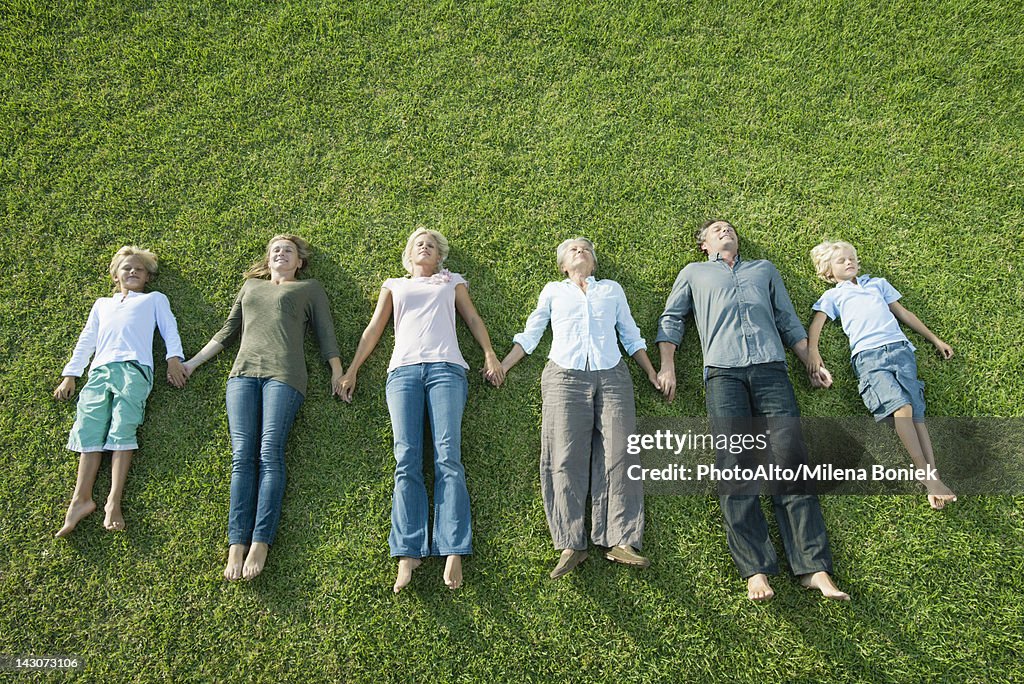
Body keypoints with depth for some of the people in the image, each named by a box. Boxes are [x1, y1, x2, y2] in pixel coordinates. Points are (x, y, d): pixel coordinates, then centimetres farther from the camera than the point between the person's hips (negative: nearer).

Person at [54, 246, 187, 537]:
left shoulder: (155, 299, 26)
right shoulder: (102, 304, 35)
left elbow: (169, 329, 13)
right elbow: (86, 340, 31)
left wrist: (174, 358, -4)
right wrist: (70, 375, 20)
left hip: (134, 367, -4)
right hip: (99, 370, 4)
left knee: (122, 428, -18)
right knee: (88, 430, -12)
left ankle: (114, 500, -26)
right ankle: (81, 499, -19)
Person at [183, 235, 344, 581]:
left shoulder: (310, 288, 21)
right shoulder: (251, 285, 30)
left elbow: (325, 333, 13)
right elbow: (228, 331, 30)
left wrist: (337, 372, 1)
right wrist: (193, 362, 24)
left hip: (284, 374, -3)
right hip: (243, 372, 3)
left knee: (270, 452, -18)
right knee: (242, 455, -12)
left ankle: (260, 543, -22)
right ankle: (236, 544, -18)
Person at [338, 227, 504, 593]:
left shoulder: (452, 281, 28)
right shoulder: (394, 285, 29)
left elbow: (473, 319, 19)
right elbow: (374, 328, 23)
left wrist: (490, 355, 3)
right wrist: (352, 369, 14)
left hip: (446, 367, -1)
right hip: (403, 370, 1)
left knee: (448, 457, -16)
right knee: (406, 459, -14)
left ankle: (453, 552, -21)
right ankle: (408, 554, -18)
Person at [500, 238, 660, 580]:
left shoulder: (613, 289, 25)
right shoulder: (553, 291, 23)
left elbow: (631, 336, 23)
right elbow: (530, 334, 19)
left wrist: (653, 374, 14)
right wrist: (501, 366, 8)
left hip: (611, 376, 1)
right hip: (565, 376, -1)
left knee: (618, 456, -11)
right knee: (565, 459, -12)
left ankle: (620, 541, -10)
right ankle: (571, 545, -11)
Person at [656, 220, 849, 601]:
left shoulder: (764, 269, 32)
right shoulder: (694, 273, 27)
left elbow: (789, 322, 28)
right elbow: (671, 320, 19)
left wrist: (813, 365, 18)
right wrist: (667, 367, 5)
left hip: (771, 369, 2)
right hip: (723, 372, -1)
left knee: (790, 458, -12)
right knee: (733, 463, -14)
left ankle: (814, 568, -12)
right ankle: (756, 571, -15)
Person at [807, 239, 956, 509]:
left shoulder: (878, 283, 31)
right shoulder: (833, 296, 22)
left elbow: (903, 313, 33)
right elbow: (816, 324, 9)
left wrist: (935, 339, 30)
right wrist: (812, 351, -11)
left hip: (900, 348, 3)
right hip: (868, 355, -3)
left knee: (916, 411, -15)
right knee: (901, 406, -25)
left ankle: (933, 476, -22)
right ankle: (926, 475, -24)